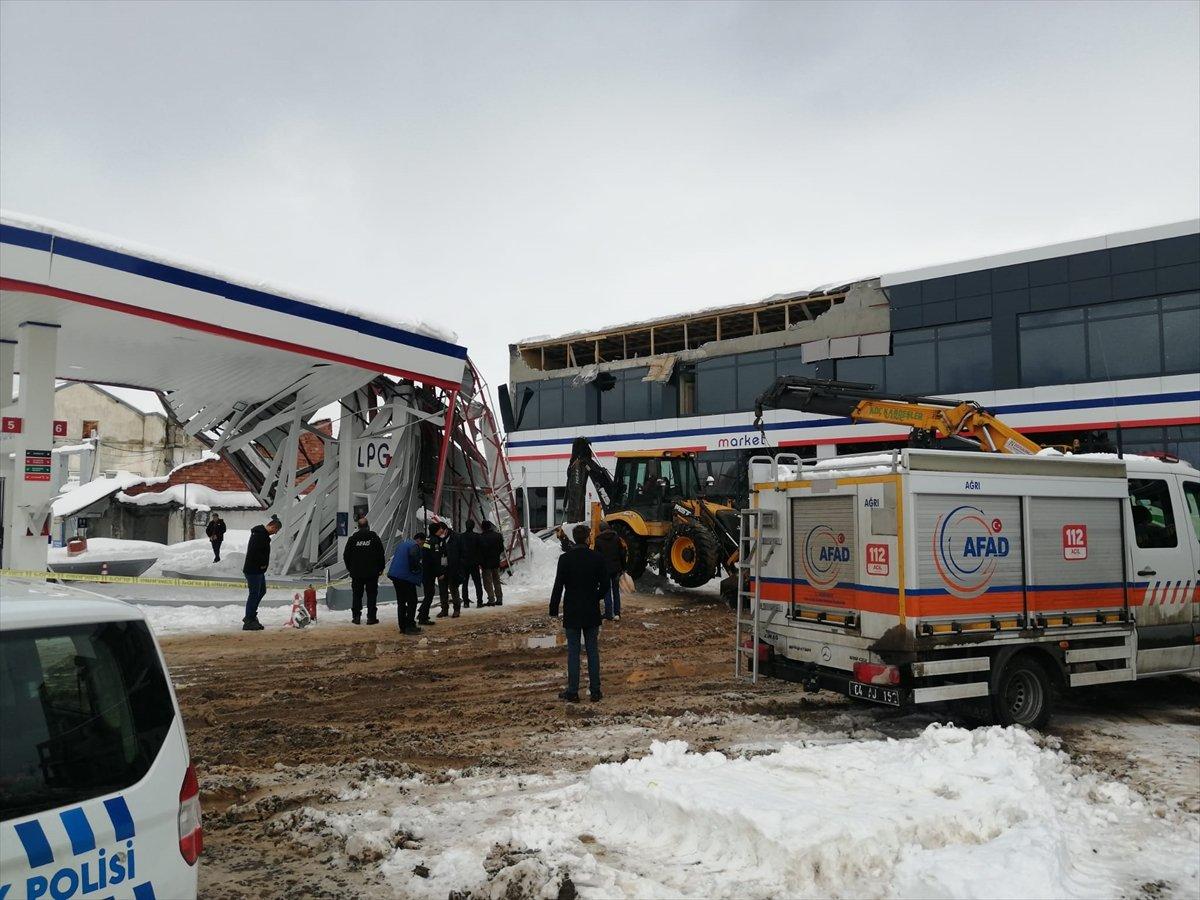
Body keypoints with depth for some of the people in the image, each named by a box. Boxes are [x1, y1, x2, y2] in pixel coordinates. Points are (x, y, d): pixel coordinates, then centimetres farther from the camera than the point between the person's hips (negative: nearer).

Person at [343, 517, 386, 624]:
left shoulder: (353, 538, 0)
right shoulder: (374, 538, -4)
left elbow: (346, 555, 4)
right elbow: (381, 555, -2)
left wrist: (349, 568, 17)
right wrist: (381, 568, 9)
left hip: (356, 572, 2)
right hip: (372, 573, -1)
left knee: (356, 595, 10)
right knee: (371, 595, 4)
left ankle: (356, 617, 10)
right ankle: (371, 617, 1)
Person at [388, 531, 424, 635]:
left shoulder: (401, 544, 20)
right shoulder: (414, 546, -10)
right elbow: (413, 559, -27)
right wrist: (417, 569, -9)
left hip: (396, 575, 9)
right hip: (407, 577, -9)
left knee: (401, 602, 14)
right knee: (412, 602, -1)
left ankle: (403, 627, 17)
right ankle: (410, 626, -4)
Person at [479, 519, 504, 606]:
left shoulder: (481, 537, -13)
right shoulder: (498, 535, 1)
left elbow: (481, 551, -15)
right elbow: (502, 548, 7)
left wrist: (480, 563, -10)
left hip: (486, 563, -5)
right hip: (496, 562, 5)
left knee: (488, 582, 1)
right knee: (497, 581, 14)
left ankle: (491, 600, -5)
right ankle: (499, 599, 14)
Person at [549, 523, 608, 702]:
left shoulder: (565, 558, -10)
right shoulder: (596, 557, -4)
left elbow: (558, 586, -10)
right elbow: (604, 582, 2)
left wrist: (553, 609, -1)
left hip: (572, 613, -2)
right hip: (592, 613, 2)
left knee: (573, 651, 4)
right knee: (593, 650, 9)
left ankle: (572, 692, 6)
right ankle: (595, 691, 13)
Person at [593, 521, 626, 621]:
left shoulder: (598, 540, -6)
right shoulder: (616, 538, 2)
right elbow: (622, 554, 3)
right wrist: (623, 567, 11)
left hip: (605, 569, -3)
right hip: (616, 568, 3)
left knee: (607, 591, 5)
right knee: (616, 591, 11)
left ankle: (609, 614, 4)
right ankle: (617, 613, 8)